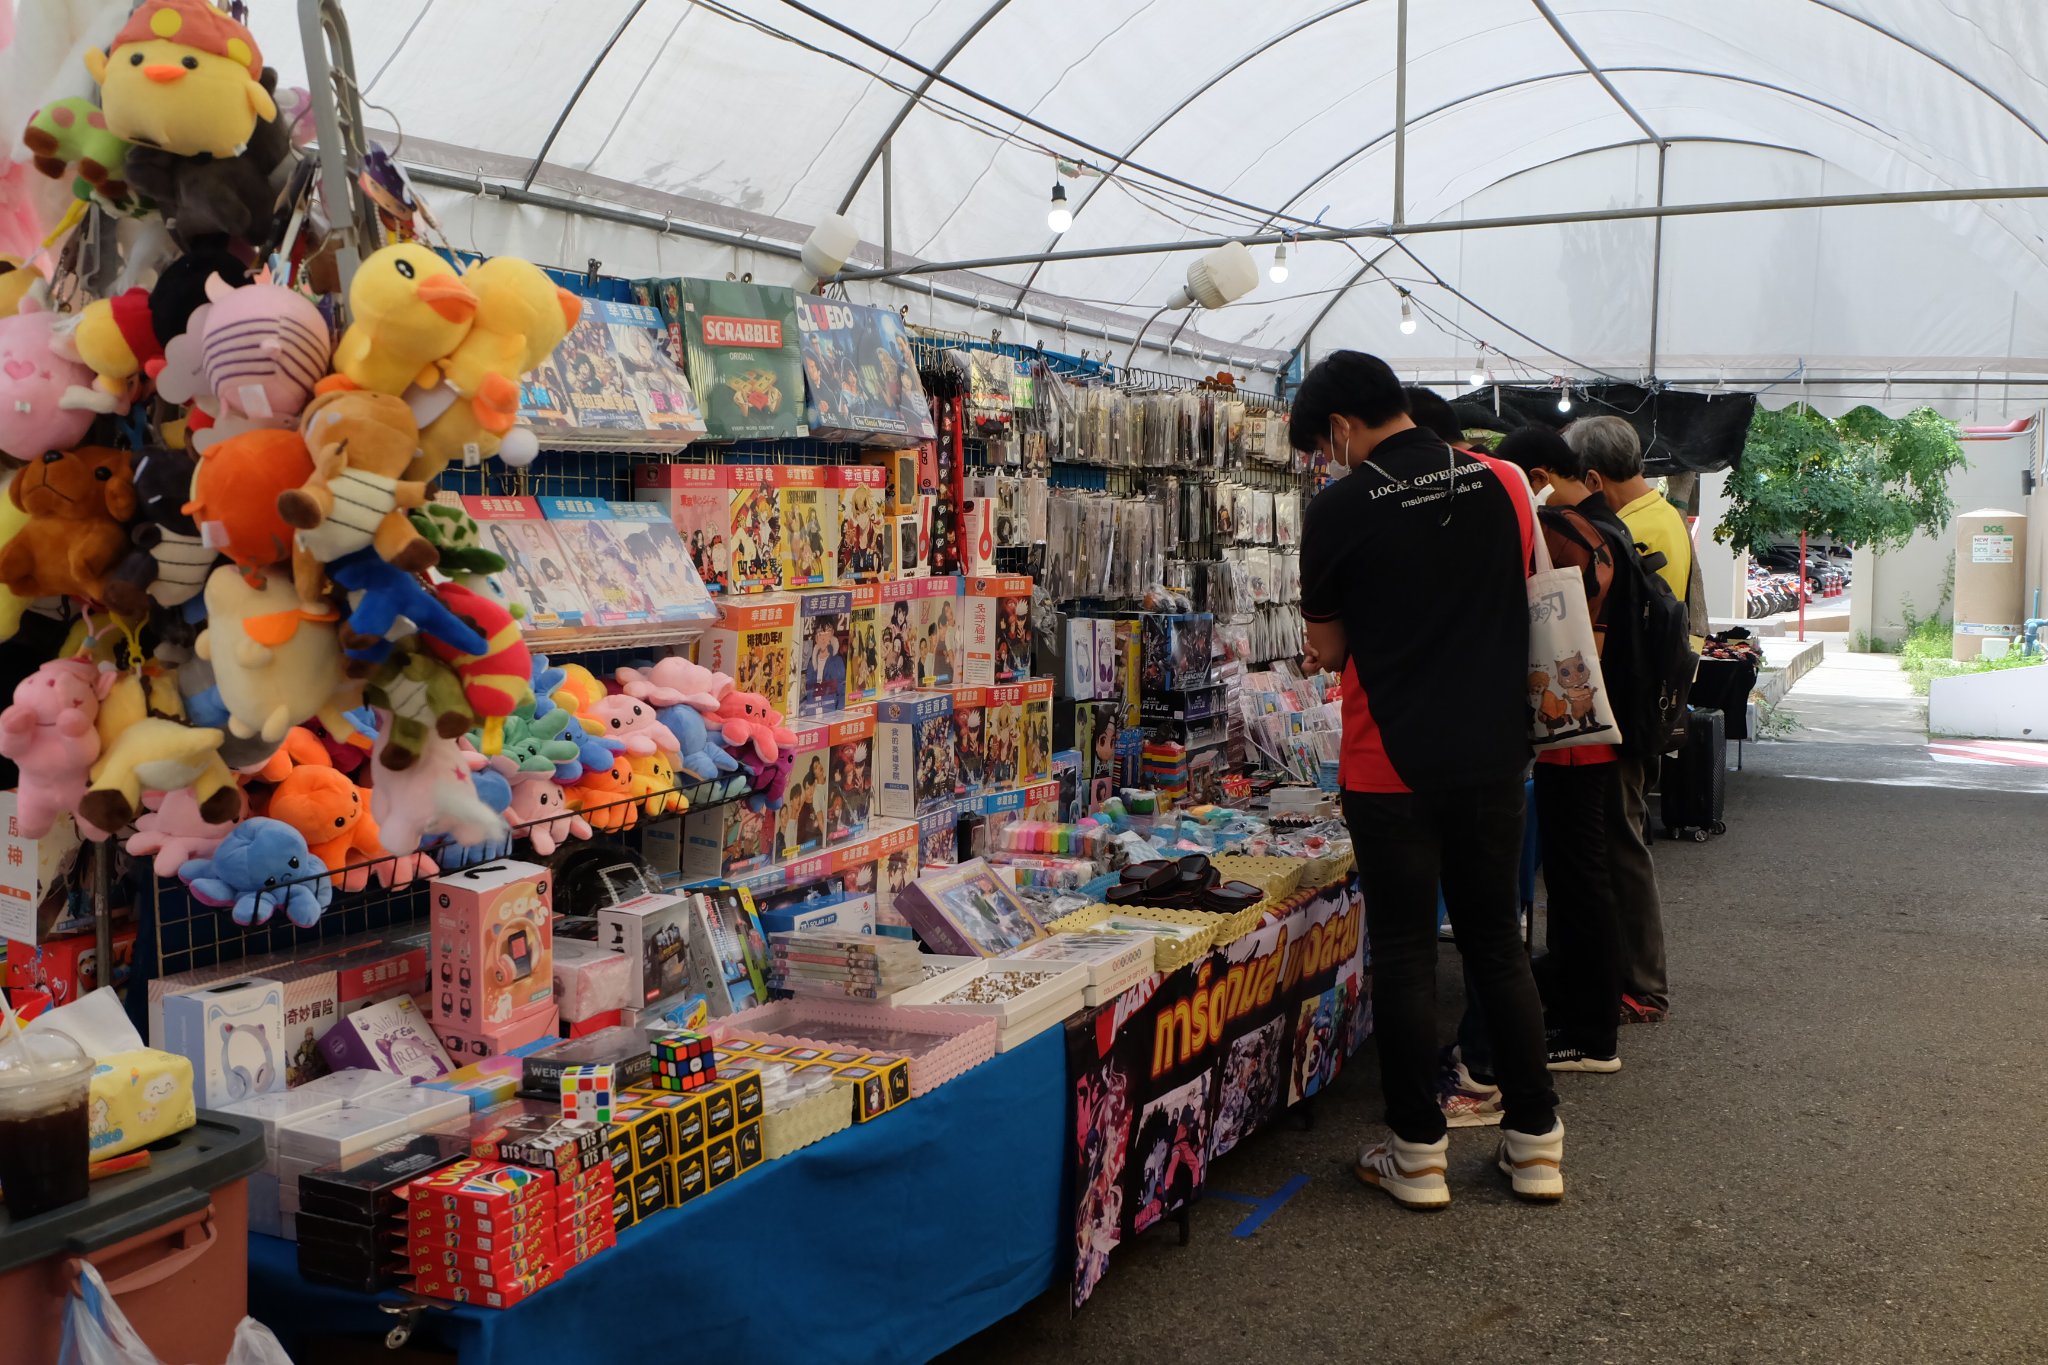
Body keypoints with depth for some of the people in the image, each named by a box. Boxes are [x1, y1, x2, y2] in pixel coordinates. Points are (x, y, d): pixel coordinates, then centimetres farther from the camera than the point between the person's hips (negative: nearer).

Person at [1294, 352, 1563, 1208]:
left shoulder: (1340, 510, -10)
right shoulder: (1502, 484, 2)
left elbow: (1329, 648, -1)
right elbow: (1527, 606, 13)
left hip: (1392, 762, -4)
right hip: (1493, 753, 4)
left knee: (1404, 954, 5)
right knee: (1498, 944, 14)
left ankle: (1418, 1154, 13)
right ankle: (1535, 1142, 20)